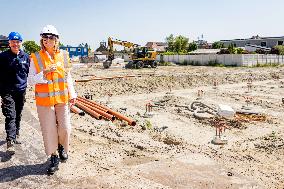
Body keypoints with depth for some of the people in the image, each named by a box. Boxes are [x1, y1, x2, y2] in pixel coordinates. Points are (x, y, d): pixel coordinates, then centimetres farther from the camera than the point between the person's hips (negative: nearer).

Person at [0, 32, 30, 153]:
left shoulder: (25, 56, 6)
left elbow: (29, 72, 17)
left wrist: (24, 83, 12)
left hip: (21, 90, 4)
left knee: (18, 115, 15)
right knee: (10, 116, -13)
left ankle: (16, 135, 31)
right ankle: (10, 142, -17)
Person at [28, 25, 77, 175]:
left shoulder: (63, 55, 3)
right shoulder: (36, 58, -4)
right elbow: (30, 80, -4)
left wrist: (72, 94, 9)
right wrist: (44, 73, -20)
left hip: (62, 98, 2)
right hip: (44, 100, -2)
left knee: (64, 127, 4)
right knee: (49, 130, 4)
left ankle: (62, 147, 36)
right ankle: (54, 158, 22)